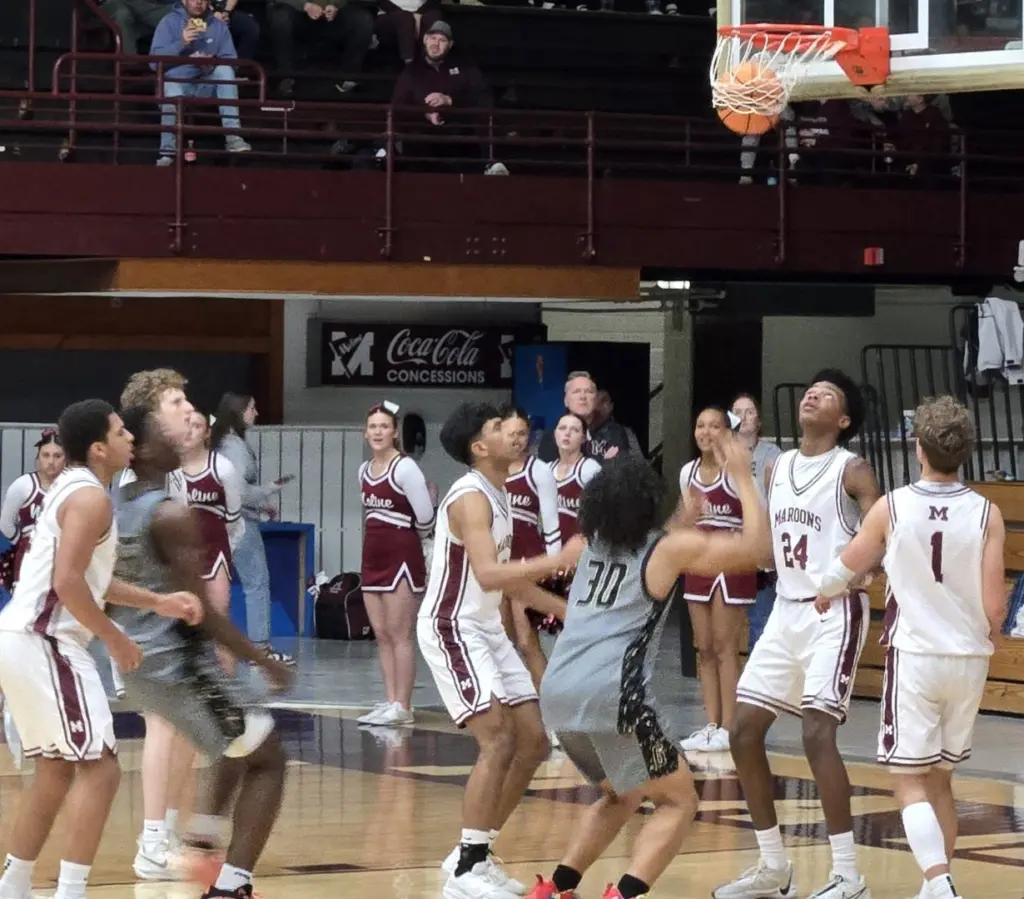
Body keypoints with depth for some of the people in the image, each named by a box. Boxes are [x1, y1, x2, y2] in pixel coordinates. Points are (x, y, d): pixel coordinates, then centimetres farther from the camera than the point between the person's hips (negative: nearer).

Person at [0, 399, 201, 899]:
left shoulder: (73, 488, 19)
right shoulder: (90, 496, -13)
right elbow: (67, 582, -22)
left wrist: (157, 603, 20)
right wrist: (114, 640, -12)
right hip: (43, 643, -11)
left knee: (57, 770, 19)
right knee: (100, 768, -9)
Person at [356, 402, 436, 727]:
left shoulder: (405, 468, -14)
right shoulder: (364, 470, 10)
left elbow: (425, 517, -14)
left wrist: (412, 539, 3)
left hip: (401, 557, -8)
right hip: (373, 557, 8)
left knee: (399, 635, -6)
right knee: (381, 635, 9)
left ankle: (402, 707, -4)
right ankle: (390, 701, 14)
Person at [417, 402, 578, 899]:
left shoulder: (498, 496, 12)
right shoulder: (470, 498, -19)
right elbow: (488, 575, -33)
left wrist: (570, 611, 18)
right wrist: (559, 560, -34)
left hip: (487, 630, 10)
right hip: (452, 629, -10)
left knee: (533, 743, 8)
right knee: (498, 741, -19)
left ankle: (476, 854, 16)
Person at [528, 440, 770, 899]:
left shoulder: (591, 545, 21)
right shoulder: (669, 549, 3)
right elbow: (755, 545, 7)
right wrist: (742, 477, 15)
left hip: (558, 693, 7)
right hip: (612, 695, -7)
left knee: (623, 795, 28)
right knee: (679, 801, 7)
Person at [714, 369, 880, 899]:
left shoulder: (852, 471, -9)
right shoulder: (779, 468, 12)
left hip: (834, 614, -8)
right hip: (786, 611, 8)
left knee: (816, 733, -19)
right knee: (744, 731, 5)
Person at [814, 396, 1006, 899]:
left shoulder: (891, 508, -7)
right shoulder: (986, 515, -5)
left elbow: (846, 569, 11)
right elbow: (995, 609, -7)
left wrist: (825, 592, 33)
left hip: (914, 655, -3)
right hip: (968, 660, 3)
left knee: (910, 783, 0)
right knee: (940, 779, 18)